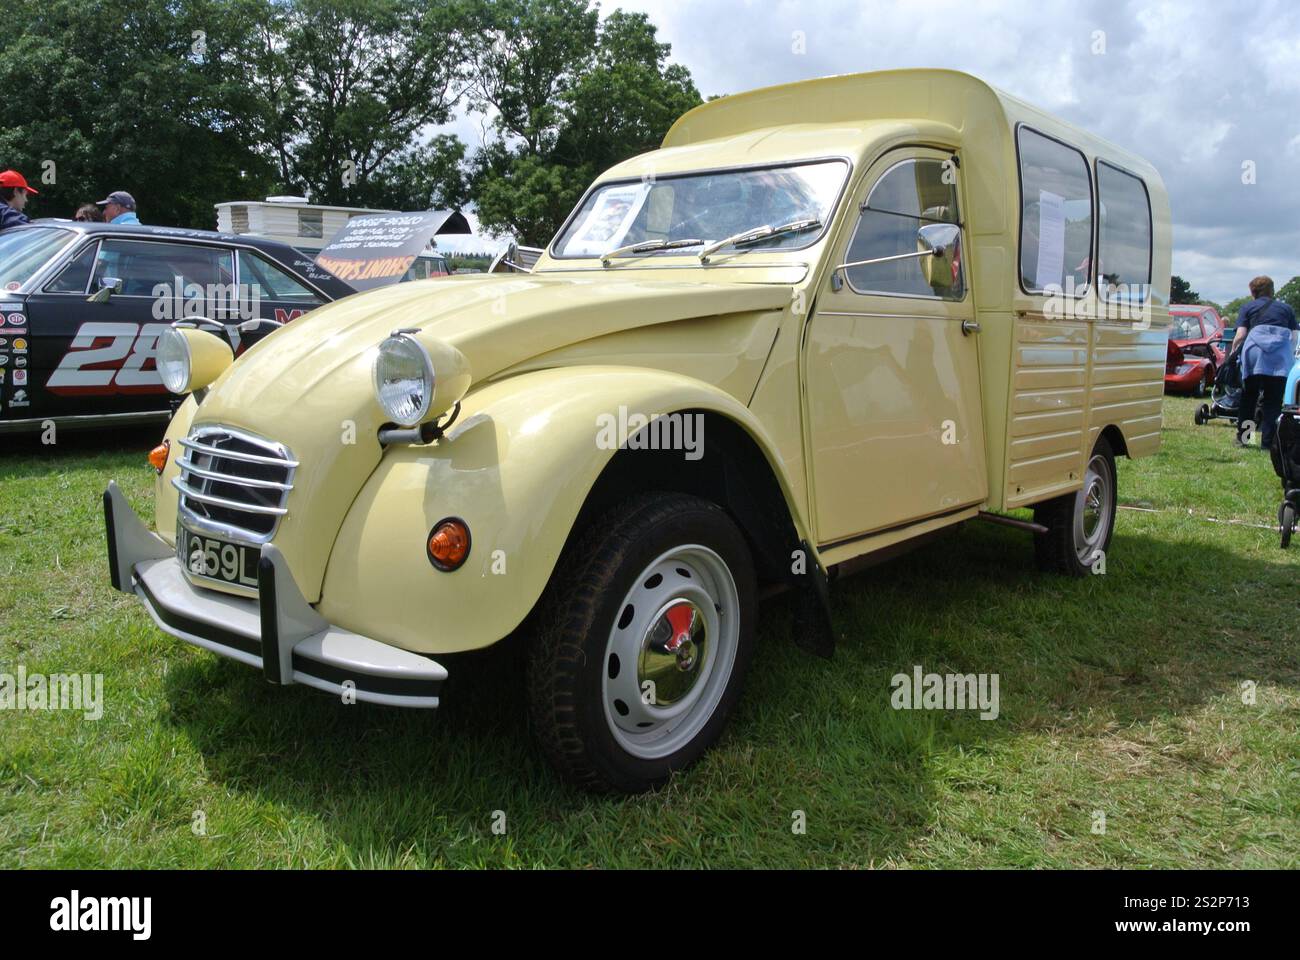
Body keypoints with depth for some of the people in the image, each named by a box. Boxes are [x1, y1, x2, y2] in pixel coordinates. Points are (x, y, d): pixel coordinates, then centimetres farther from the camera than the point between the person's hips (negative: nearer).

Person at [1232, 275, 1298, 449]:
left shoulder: (1247, 307, 18)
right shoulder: (1286, 308, 23)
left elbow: (1240, 335, 6)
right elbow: (1294, 336, 12)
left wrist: (1233, 351, 21)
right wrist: (1291, 355, 24)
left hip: (1256, 350, -1)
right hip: (1282, 355, 1)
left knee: (1248, 397, 12)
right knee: (1274, 400, 4)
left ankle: (1242, 438, 17)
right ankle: (1268, 441, -1)